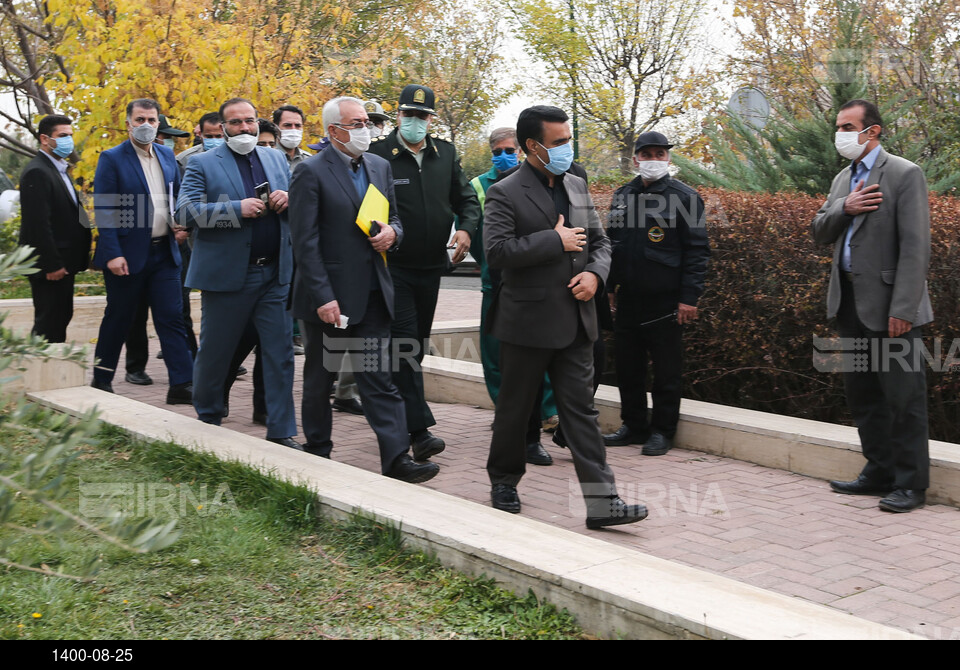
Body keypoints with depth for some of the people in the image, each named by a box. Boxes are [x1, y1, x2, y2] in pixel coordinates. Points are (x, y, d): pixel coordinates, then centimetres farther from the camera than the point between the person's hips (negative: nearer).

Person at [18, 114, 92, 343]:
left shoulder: (60, 169, 16)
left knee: (61, 317, 15)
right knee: (49, 323, -5)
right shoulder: (37, 172, -16)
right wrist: (52, 264, -22)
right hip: (50, 265, -10)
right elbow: (38, 223, -21)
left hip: (63, 262, 10)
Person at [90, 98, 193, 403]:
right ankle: (101, 381, 24)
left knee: (172, 318, 0)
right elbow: (104, 210, -10)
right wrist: (112, 254, -17)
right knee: (117, 320, 8)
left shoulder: (167, 155, 10)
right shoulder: (112, 159, -6)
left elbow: (177, 197, 21)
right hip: (127, 255, -4)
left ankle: (181, 385, 1)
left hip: (164, 252, 4)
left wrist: (179, 225, 1)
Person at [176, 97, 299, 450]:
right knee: (214, 352, 9)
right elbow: (185, 211, -12)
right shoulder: (203, 164, 0)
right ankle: (207, 419, 30)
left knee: (280, 352, 0)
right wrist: (238, 209, -21)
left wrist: (288, 198, -6)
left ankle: (281, 431, 7)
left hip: (275, 273, 3)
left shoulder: (276, 159, 14)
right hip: (226, 273, -3)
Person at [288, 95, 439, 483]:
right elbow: (305, 242, -13)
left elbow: (394, 218, 21)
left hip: (373, 293, 5)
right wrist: (323, 298, -18)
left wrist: (392, 232, -5)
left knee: (380, 378, 2)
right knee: (320, 377, 11)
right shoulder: (311, 173, -9)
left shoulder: (380, 167, 11)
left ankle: (397, 459, 0)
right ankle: (317, 451, 27)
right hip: (328, 297, -5)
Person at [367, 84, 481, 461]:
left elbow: (466, 198, 15)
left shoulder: (446, 154, 9)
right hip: (394, 266, -6)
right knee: (404, 344, -11)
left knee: (418, 344, 14)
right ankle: (419, 430, -13)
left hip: (431, 267, 6)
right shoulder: (378, 153, -8)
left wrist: (466, 228, -3)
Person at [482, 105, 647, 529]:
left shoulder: (577, 187, 12)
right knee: (515, 408, 10)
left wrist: (594, 273, -4)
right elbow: (497, 252, -21)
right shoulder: (504, 194, -9)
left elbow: (599, 241, 17)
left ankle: (602, 502, 1)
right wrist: (555, 240, -18)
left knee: (581, 409, 3)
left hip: (575, 321, 5)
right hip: (527, 322, -5)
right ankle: (503, 481, 31)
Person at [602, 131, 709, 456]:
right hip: (627, 298, 6)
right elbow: (611, 243, 19)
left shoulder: (684, 197, -5)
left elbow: (697, 250, -8)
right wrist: (609, 286, 14)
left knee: (666, 369, 3)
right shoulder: (622, 196, 12)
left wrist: (688, 298, -13)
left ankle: (662, 431, 13)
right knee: (628, 365, 12)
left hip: (665, 301, -5)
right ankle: (633, 426, 25)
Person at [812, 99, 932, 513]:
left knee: (903, 396, -2)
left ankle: (911, 483, 7)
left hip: (889, 307, -8)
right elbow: (820, 233, 11)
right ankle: (880, 473, 25)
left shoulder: (904, 175, -9)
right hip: (851, 304, 8)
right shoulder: (843, 179, 16)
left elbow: (915, 247, -15)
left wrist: (903, 309, -21)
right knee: (862, 392, 14)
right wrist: (843, 209, -10)